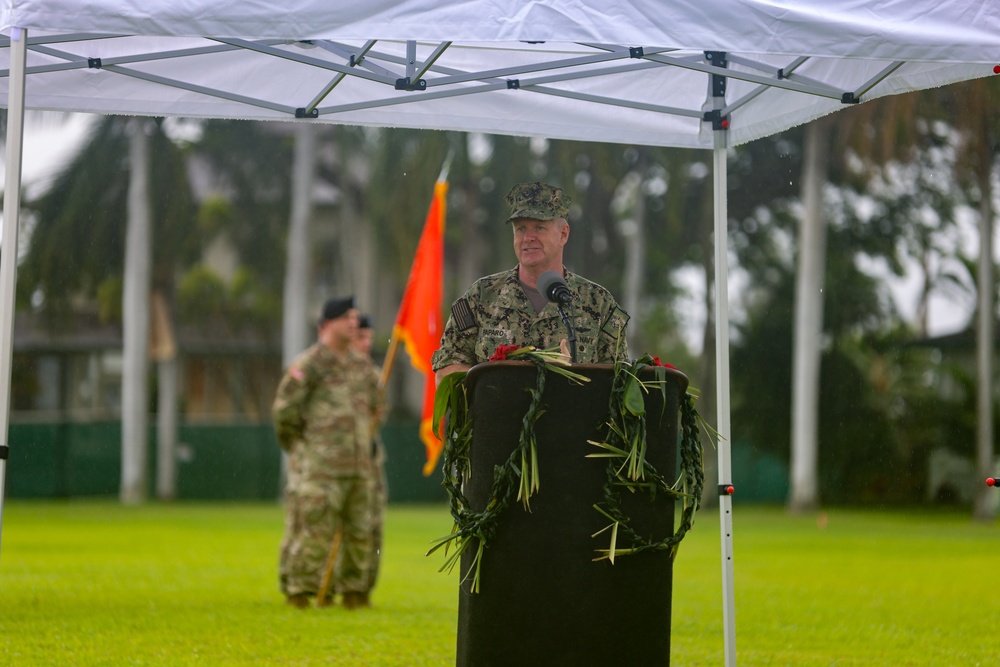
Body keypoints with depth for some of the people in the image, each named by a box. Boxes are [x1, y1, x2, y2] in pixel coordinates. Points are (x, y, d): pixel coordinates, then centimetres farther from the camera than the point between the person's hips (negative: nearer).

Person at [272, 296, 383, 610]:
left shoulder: (361, 365, 14)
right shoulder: (309, 364, -7)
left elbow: (374, 407, 28)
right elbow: (284, 408, -6)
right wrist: (297, 444, 0)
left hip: (358, 466, 7)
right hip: (319, 467, -7)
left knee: (358, 530, 8)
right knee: (314, 528, -9)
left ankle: (354, 590, 16)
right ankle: (299, 588, -3)